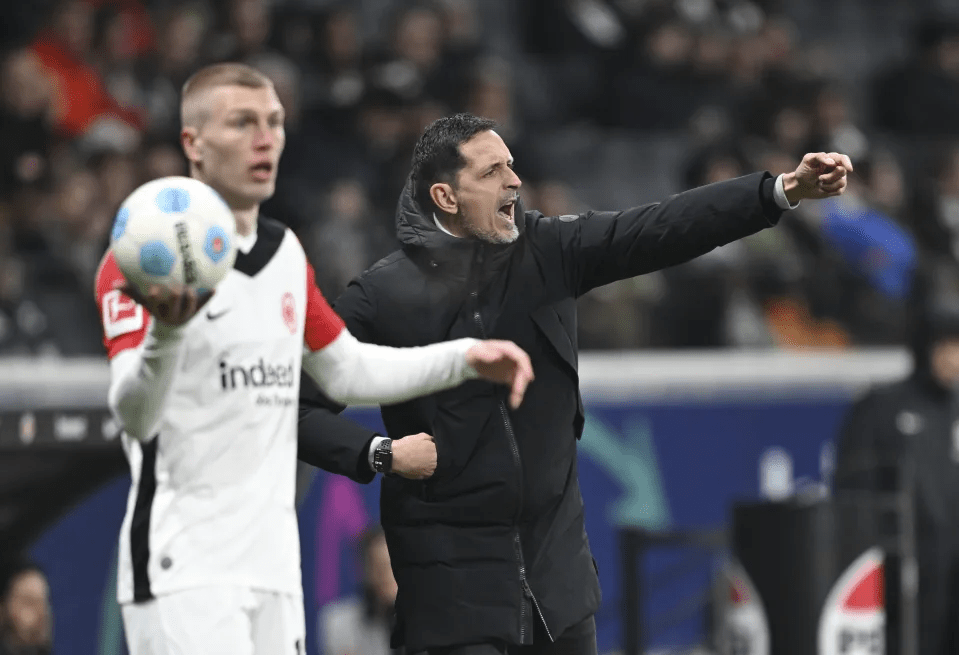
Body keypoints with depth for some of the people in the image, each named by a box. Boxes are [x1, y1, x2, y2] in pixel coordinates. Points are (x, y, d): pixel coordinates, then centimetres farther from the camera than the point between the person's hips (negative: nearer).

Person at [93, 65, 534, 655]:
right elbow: (135, 416, -24)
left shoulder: (286, 252, 13)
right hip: (183, 574, -8)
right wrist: (166, 332, -44)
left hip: (273, 563, 8)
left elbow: (346, 372, 26)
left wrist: (465, 358, 15)